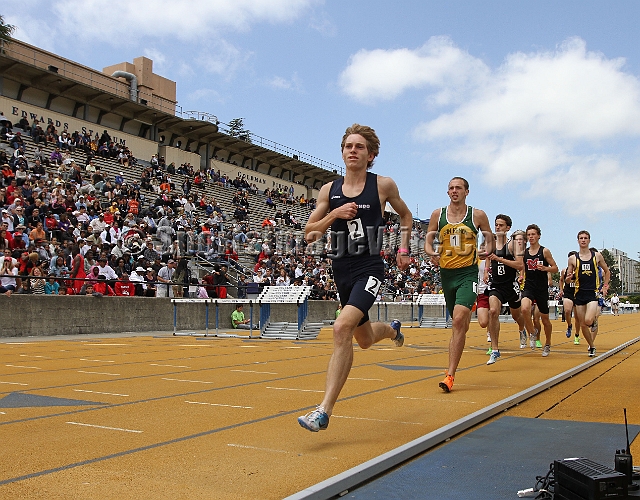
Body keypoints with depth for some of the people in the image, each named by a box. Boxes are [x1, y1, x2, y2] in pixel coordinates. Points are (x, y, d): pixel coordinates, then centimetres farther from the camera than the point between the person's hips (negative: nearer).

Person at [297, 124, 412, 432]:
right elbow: (309, 232, 5)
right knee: (364, 339, 20)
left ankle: (324, 410, -23)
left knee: (342, 328, -27)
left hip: (369, 268, -5)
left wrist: (404, 249, 7)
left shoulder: (383, 185, -1)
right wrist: (334, 215, -11)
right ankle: (392, 329, 58)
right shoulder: (329, 190, 5)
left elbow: (405, 215, 17)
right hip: (341, 269, 5)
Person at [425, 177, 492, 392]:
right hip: (446, 273, 4)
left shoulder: (478, 215, 1)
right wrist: (431, 253, -12)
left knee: (458, 320, -18)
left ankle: (450, 375, -18)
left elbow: (489, 239, 12)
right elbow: (428, 241, 10)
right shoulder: (438, 214, 7)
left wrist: (487, 251, -9)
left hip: (468, 273, -4)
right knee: (460, 323, 15)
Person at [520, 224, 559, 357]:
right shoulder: (524, 252, 7)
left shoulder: (545, 251, -3)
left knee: (545, 319, 10)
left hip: (542, 289, -2)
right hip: (528, 287, 2)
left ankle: (547, 344, 32)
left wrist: (545, 268, -20)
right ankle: (532, 334, -3)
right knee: (525, 309, -28)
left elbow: (555, 268, -1)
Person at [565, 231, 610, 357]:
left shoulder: (597, 255, 4)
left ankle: (594, 321, 14)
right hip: (580, 293, 2)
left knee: (588, 321, -22)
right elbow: (568, 278, 9)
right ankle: (592, 346, 24)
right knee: (582, 324, 5)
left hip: (593, 293, -2)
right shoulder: (573, 258, 4)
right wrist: (569, 278, -14)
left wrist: (605, 286, 10)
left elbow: (607, 271, 18)